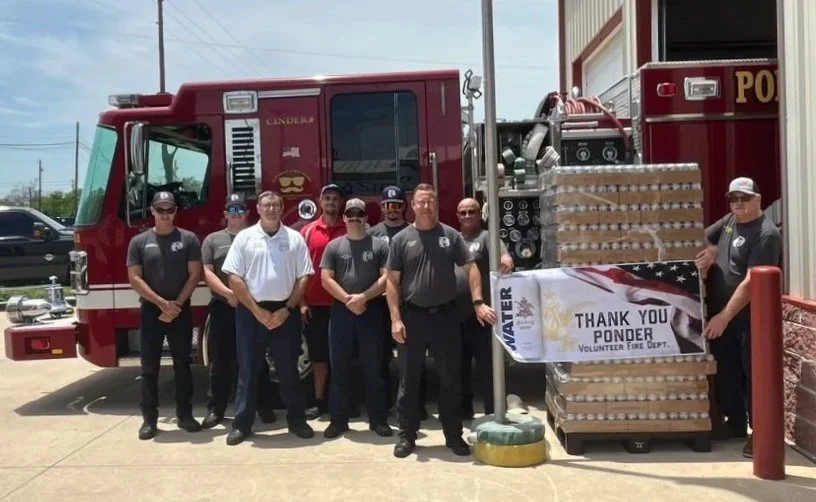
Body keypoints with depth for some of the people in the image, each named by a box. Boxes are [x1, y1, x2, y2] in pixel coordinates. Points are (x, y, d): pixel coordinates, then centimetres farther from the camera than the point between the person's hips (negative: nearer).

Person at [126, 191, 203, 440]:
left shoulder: (188, 239, 1)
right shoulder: (139, 242, 2)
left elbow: (194, 274, -2)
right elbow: (135, 278, -3)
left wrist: (177, 304, -11)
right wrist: (162, 303, -12)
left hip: (182, 311, 0)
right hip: (151, 311, 0)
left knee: (182, 364, 6)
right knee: (149, 367, 3)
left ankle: (185, 414, 15)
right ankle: (149, 419, 11)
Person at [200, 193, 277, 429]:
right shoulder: (213, 239, 9)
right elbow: (207, 272, 1)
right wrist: (228, 293, -13)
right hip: (223, 307, 1)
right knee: (220, 361, 5)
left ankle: (264, 407, 13)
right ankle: (215, 409, 13)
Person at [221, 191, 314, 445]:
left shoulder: (295, 238, 3)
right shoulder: (244, 237, 1)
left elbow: (303, 277, 2)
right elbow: (234, 278, -4)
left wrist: (286, 309, -8)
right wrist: (257, 311, -9)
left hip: (285, 312, 1)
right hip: (251, 312, 0)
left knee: (288, 369, 7)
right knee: (248, 369, 5)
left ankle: (297, 420, 18)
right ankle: (242, 423, 14)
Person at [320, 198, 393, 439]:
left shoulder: (379, 245, 3)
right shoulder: (334, 246, 7)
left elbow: (386, 278, -4)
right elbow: (326, 279, 1)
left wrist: (363, 297, -14)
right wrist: (347, 299, -11)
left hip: (371, 310, -1)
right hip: (341, 310, 1)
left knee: (374, 368, 4)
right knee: (339, 368, 6)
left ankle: (378, 419, 13)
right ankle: (339, 419, 15)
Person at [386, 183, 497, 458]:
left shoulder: (451, 235, 3)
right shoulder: (401, 239, 1)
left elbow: (471, 268, 0)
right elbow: (392, 282, 0)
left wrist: (478, 302, -13)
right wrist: (396, 319, -8)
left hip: (445, 315, 1)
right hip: (412, 316, 0)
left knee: (450, 378, 8)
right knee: (409, 379, 7)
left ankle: (454, 435, 20)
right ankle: (407, 435, 19)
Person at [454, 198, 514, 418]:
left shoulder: (486, 237, -1)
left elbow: (501, 251, -22)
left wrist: (506, 259, -46)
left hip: (480, 314, -5)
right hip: (454, 315, 5)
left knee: (486, 365, 1)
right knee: (459, 365, 15)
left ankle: (492, 413, 11)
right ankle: (463, 408, 29)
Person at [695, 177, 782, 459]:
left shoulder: (766, 234, -17)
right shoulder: (728, 221, 8)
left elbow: (751, 282, -23)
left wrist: (725, 316, -25)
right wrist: (709, 251, -2)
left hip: (748, 319, -8)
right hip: (720, 314, 8)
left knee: (753, 375, 0)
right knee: (725, 372, 15)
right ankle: (735, 423, 30)